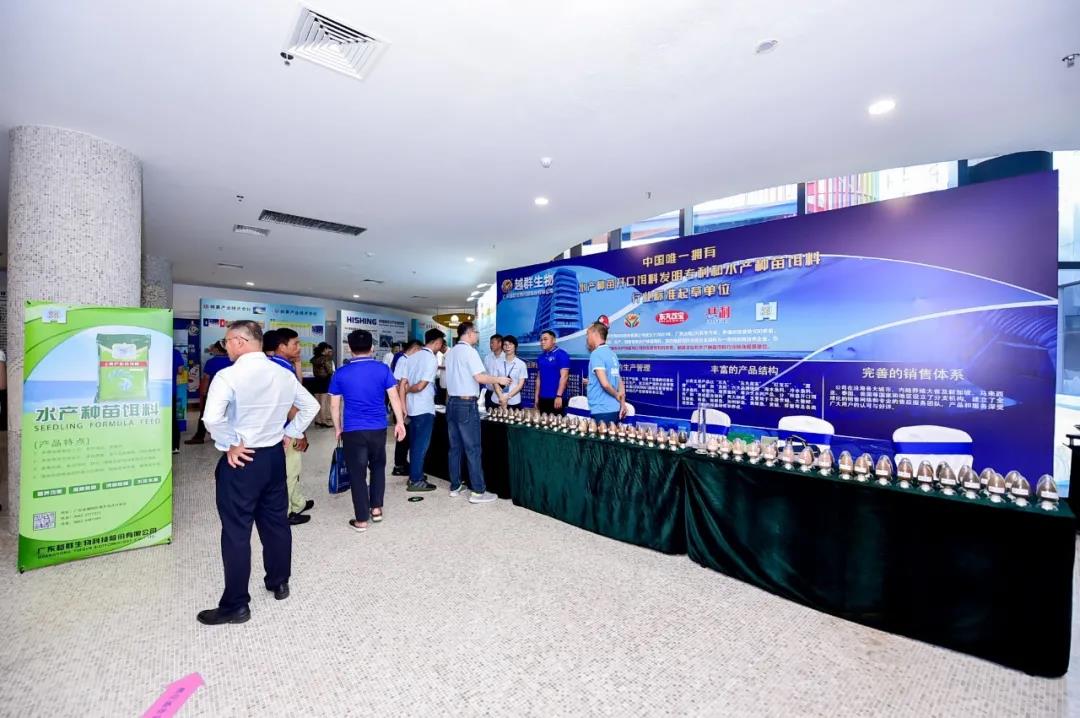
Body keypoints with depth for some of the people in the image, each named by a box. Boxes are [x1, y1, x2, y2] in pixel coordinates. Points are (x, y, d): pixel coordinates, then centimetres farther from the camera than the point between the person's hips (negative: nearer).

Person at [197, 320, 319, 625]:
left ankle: (236, 606, 18)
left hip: (241, 461, -6)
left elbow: (212, 418, -29)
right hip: (274, 456, 6)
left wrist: (231, 445, -15)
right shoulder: (284, 375, 2)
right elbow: (311, 406, 10)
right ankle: (279, 583, 35)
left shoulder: (228, 376, -17)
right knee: (276, 523, 18)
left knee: (236, 532, 6)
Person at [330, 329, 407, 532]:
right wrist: (400, 422, 5)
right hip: (378, 429, 1)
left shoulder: (340, 373, -2)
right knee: (378, 467, 21)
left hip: (352, 430, -1)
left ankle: (361, 519, 15)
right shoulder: (383, 369, -3)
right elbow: (394, 397, -3)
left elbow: (334, 405, 3)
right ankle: (376, 509, 26)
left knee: (358, 474, 7)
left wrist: (338, 429, 14)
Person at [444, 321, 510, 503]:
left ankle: (455, 487, 20)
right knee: (472, 448, -4)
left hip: (451, 402, 8)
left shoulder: (450, 352, 12)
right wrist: (499, 380, -6)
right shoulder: (469, 351, -12)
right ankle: (478, 492, 1)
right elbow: (480, 377, -19)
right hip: (466, 404, -8)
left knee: (455, 447, 13)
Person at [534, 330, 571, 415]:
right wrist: (536, 397, 13)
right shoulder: (541, 357, 13)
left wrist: (559, 396, -20)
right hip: (543, 398, 7)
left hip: (556, 398, -7)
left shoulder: (561, 354, -8)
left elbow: (564, 376, -14)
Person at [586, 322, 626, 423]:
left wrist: (617, 396, -4)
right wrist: (623, 403, 16)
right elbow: (620, 382, 16)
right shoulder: (612, 354, 13)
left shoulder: (596, 354, -13)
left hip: (601, 410, -8)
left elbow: (605, 383, -20)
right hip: (613, 408, 8)